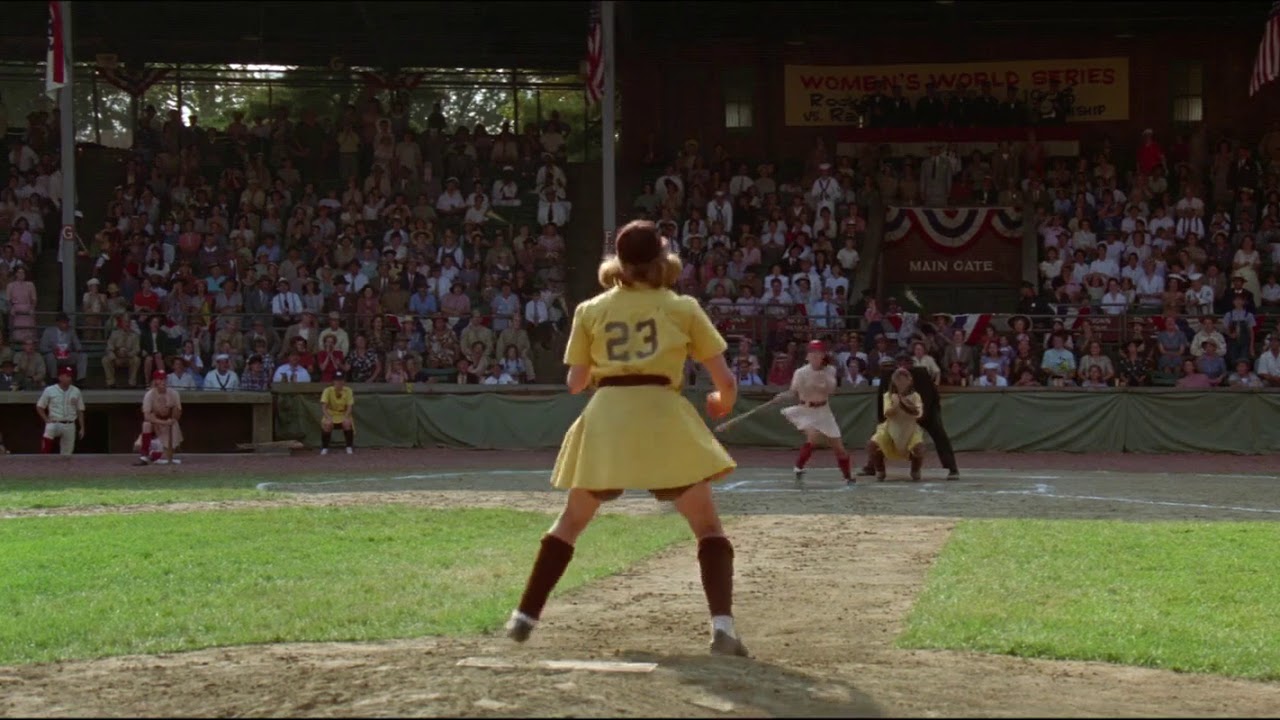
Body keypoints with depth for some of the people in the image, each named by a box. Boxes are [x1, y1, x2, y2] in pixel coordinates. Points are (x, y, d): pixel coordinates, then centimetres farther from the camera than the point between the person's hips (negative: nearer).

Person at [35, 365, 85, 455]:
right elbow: (39, 407, 4)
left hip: (70, 426, 3)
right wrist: (47, 420, -9)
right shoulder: (49, 390, -2)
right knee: (49, 429, -38)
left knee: (66, 454, 6)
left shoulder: (76, 391, 5)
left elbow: (80, 411, 11)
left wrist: (82, 428, 8)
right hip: (55, 423, -3)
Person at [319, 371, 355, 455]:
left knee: (348, 423, -32)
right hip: (330, 416, -1)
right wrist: (328, 418, -41)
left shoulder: (348, 391, -10)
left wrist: (346, 418, -35)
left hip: (344, 416, 1)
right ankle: (324, 448, -12)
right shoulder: (327, 390, -14)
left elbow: (349, 407, -15)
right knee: (326, 424, -33)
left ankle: (349, 447, -10)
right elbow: (323, 407, -23)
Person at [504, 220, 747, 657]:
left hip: (605, 415, 2)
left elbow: (575, 383, 11)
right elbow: (726, 381, 5)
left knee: (572, 520, 20)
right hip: (662, 414, -2)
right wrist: (722, 404, 27)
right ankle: (722, 625, -12)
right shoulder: (682, 308, 8)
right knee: (708, 525, 6)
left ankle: (525, 616, 19)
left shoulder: (591, 311, 12)